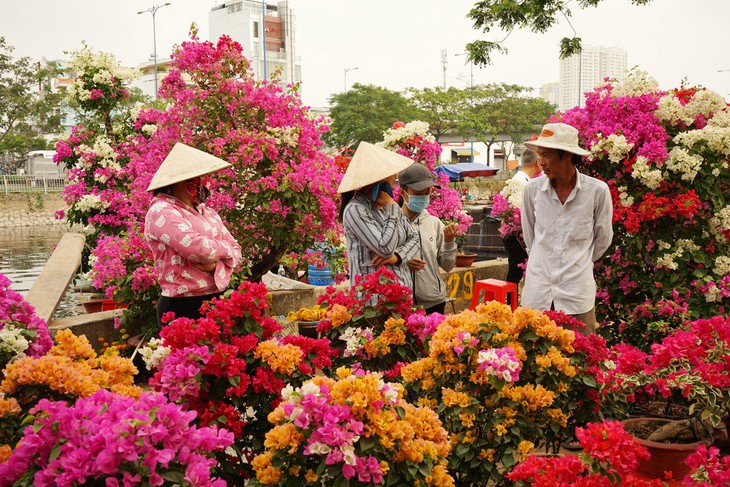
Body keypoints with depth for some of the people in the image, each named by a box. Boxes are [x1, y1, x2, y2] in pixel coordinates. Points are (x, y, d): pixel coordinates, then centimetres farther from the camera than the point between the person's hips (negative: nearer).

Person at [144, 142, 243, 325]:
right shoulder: (161, 212, -9)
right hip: (182, 307, -7)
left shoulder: (207, 212, 16)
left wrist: (217, 263, -9)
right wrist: (225, 249, -3)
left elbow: (236, 251, 13)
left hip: (217, 301, 7)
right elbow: (196, 247, -22)